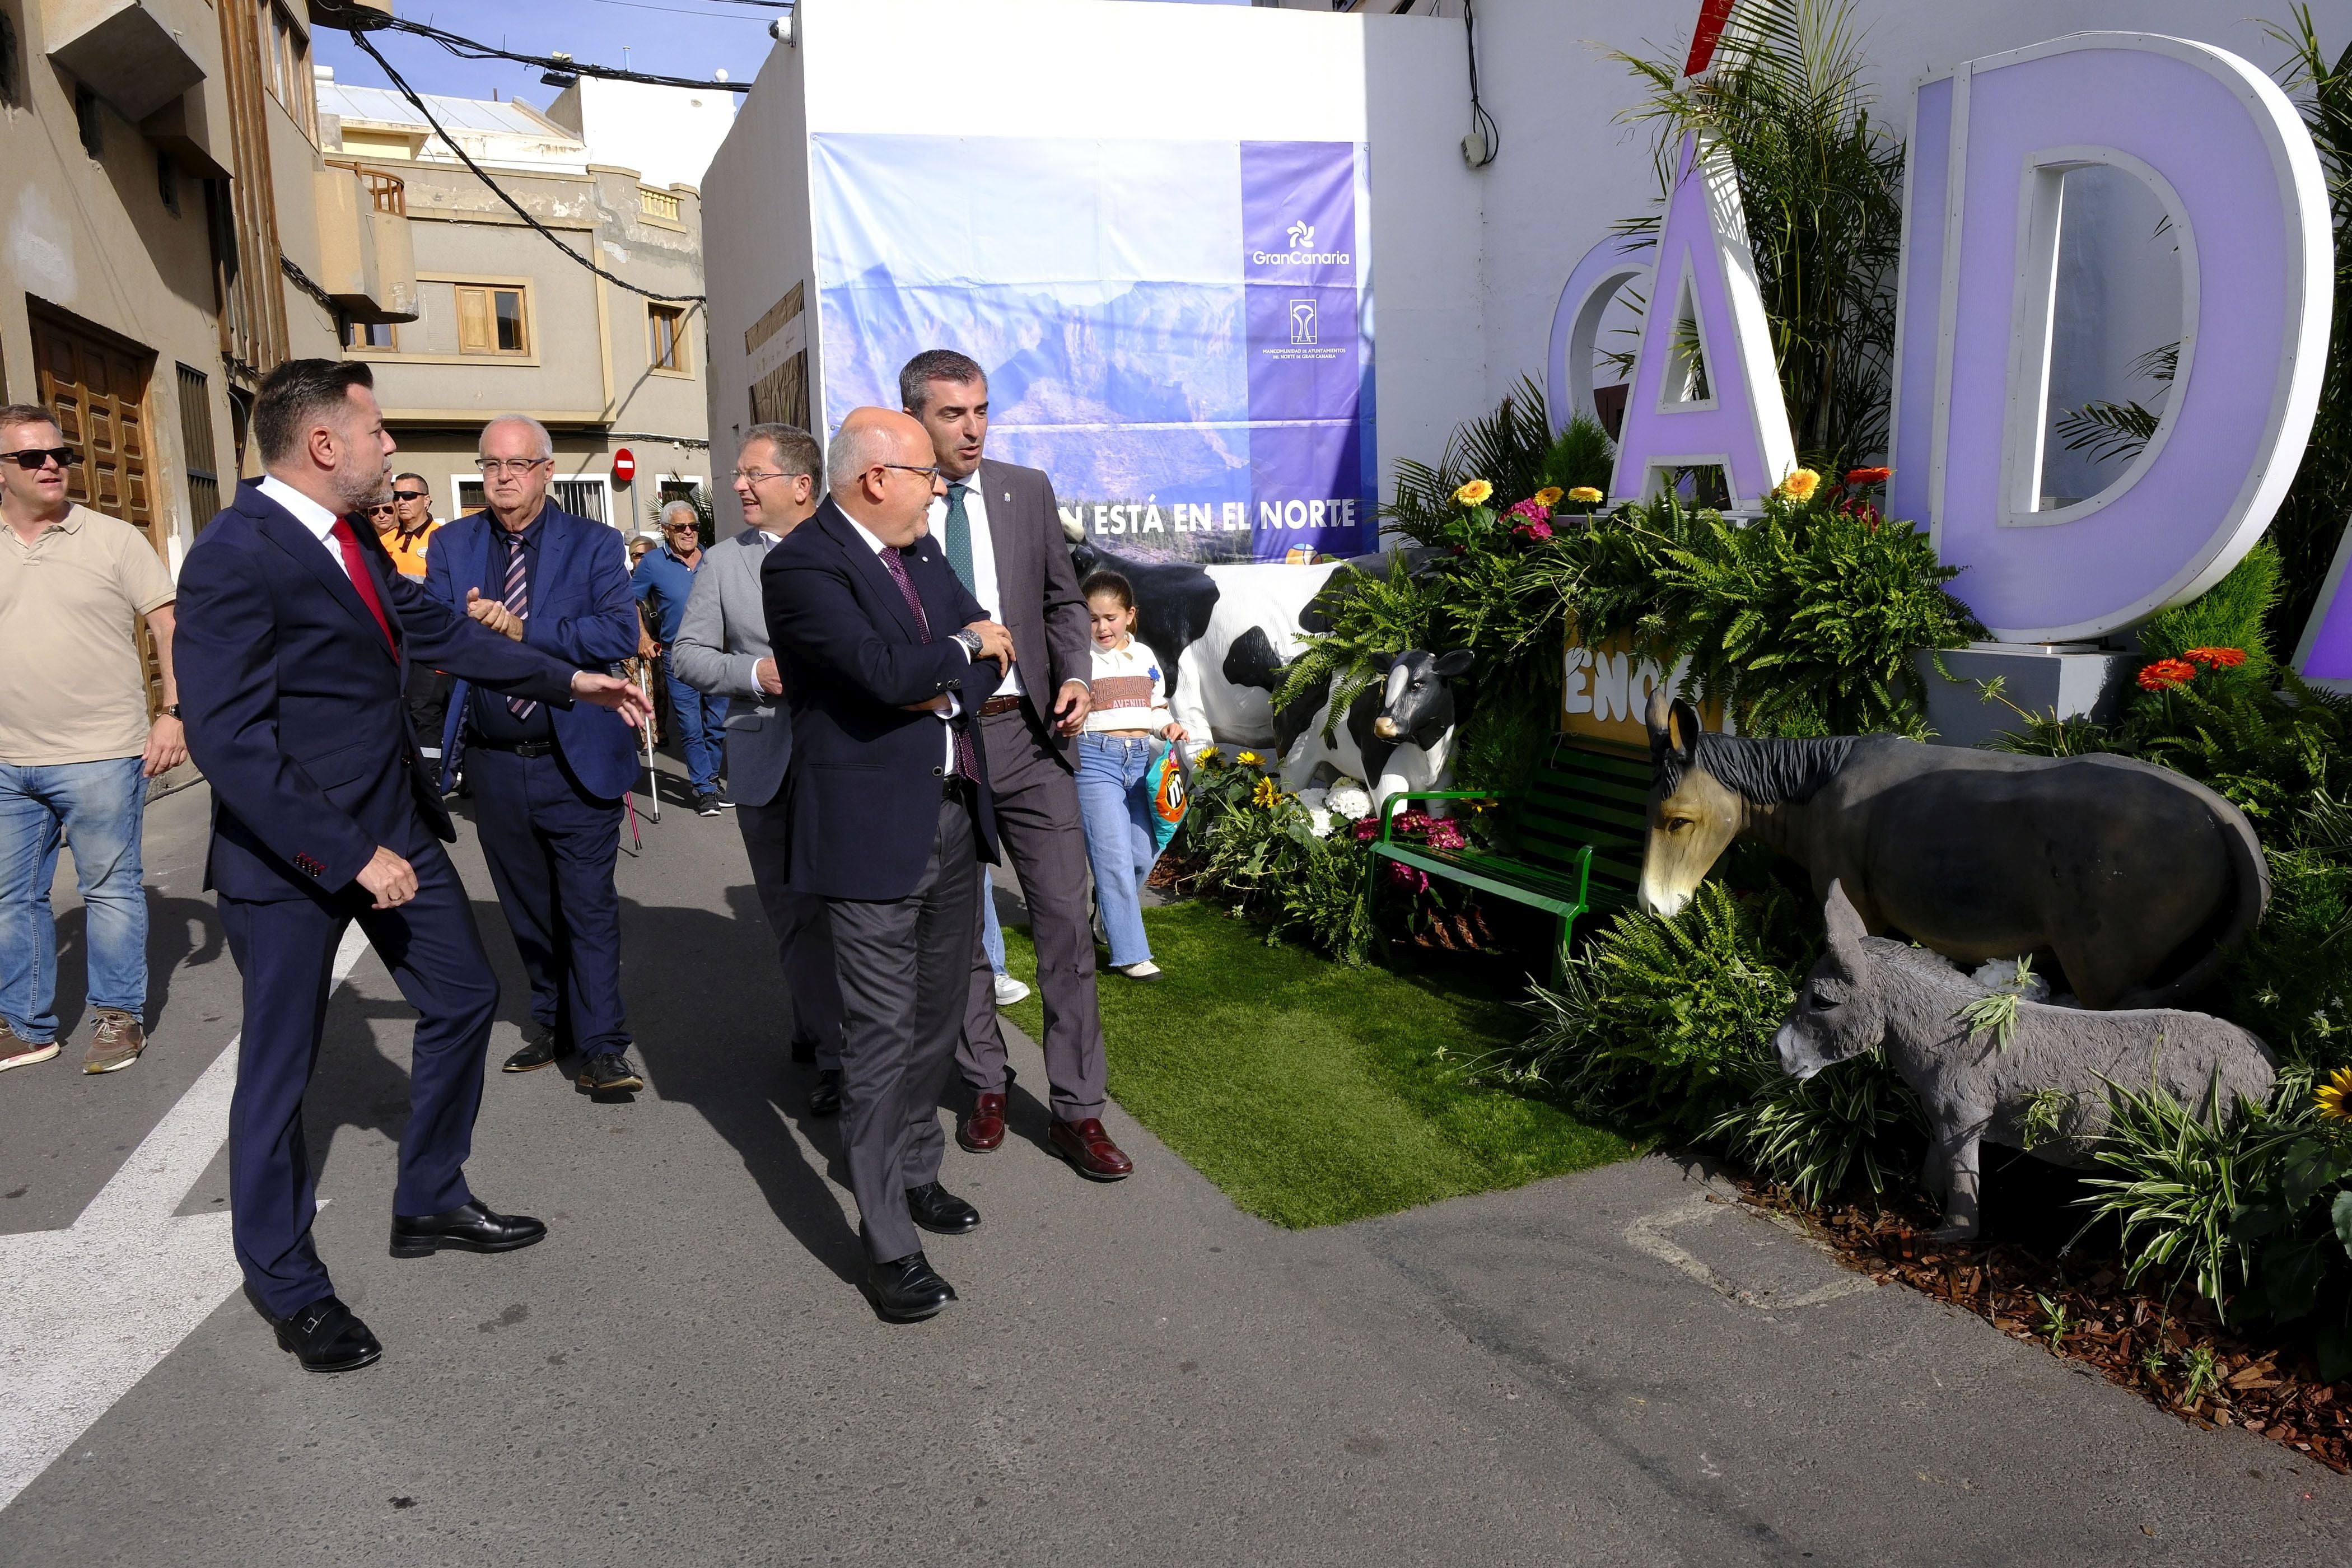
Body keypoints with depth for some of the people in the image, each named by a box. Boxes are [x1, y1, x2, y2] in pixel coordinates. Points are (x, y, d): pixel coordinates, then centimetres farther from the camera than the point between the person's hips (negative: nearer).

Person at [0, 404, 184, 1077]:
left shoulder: (114, 539, -3)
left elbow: (170, 627, -4)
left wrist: (175, 712, -14)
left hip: (97, 759, -4)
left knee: (110, 889, 5)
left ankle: (120, 1017, 18)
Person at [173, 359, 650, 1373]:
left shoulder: (349, 542, 5)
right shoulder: (235, 558, -21)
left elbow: (434, 629, 17)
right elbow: (228, 739, -25)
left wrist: (571, 681, 17)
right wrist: (351, 854, -25)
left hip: (392, 823, 9)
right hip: (293, 851, -9)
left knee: (463, 1000, 16)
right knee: (280, 1065, 7)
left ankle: (430, 1204, 35)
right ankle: (284, 1279, 26)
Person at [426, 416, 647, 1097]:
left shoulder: (594, 544, -3)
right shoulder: (452, 545, 7)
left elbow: (621, 632, -16)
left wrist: (525, 629, -21)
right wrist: (470, 624, -23)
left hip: (578, 760, -4)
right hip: (494, 763, 4)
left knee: (589, 907, -2)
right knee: (527, 909, 15)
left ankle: (600, 1050, 5)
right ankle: (553, 1024, 30)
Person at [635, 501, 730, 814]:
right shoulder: (653, 563, -3)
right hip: (678, 659, -3)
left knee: (716, 724, 10)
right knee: (691, 729, -2)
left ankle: (710, 779, 25)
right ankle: (704, 789, 6)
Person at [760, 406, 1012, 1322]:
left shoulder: (920, 550, 12)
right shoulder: (802, 565, -13)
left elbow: (993, 657, 11)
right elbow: (887, 670, -25)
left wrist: (946, 690, -10)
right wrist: (963, 646, -7)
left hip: (954, 814, 8)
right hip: (872, 826, -8)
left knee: (938, 1017, 17)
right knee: (882, 1038, -3)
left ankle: (914, 1172, 36)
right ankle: (889, 1245, 6)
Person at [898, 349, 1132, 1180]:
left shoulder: (1028, 490, 6)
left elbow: (1062, 600, 12)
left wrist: (1076, 677, -4)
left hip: (1027, 734, 1)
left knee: (1065, 919, -1)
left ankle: (1077, 1111, 8)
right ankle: (985, 1087, 29)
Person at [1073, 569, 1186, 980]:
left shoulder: (1145, 657, 13)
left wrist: (1168, 726, 2)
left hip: (1140, 760, 5)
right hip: (1094, 759, -5)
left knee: (1144, 852, 6)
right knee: (1114, 857, -7)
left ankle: (1111, 915, 33)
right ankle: (1130, 952, -1)